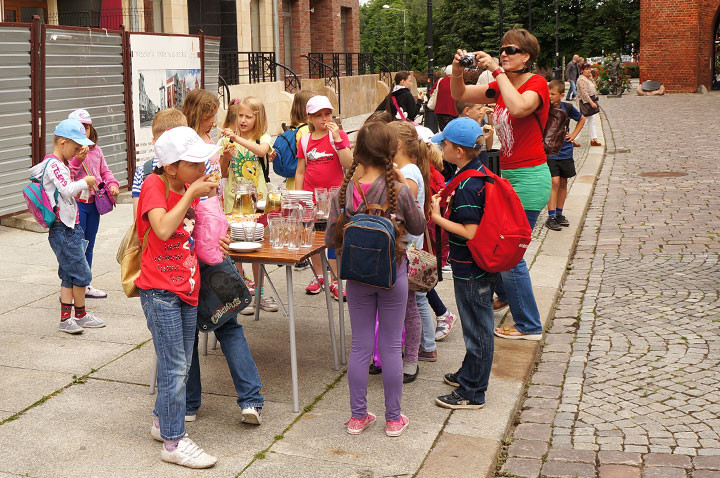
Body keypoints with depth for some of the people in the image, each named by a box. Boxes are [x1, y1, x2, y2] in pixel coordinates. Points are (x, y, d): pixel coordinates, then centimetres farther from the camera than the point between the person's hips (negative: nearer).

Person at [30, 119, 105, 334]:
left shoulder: (59, 164, 16)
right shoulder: (54, 165, -15)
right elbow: (67, 189, -26)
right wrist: (85, 182, -11)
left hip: (69, 227, 10)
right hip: (63, 229, -10)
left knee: (69, 275, 12)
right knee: (81, 273, -2)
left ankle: (66, 318, 17)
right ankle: (81, 315, 13)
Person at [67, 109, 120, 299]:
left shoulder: (96, 150, 9)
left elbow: (104, 171, 18)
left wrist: (112, 184, 0)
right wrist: (77, 160, -27)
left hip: (94, 203, 7)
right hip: (76, 203, -7)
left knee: (88, 246, 16)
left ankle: (85, 286, 28)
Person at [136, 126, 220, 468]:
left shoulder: (189, 189, 8)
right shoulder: (154, 186, -14)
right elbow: (163, 229, -30)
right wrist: (191, 194, -25)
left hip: (187, 287, 8)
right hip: (160, 290, -8)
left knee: (181, 364, 15)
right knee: (174, 366, -6)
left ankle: (162, 422, 32)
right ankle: (173, 442, 3)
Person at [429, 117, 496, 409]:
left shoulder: (466, 187, -25)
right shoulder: (481, 172, 5)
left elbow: (470, 232, -27)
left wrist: (437, 217, -21)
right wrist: (448, 203, 10)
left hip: (470, 269, -10)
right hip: (483, 264, 10)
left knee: (476, 327, 2)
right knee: (478, 325, 22)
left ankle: (472, 393, 14)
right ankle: (470, 374, 38)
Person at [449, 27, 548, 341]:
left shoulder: (537, 83, -12)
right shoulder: (501, 86, 10)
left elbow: (518, 107, -33)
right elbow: (459, 95, 9)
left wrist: (497, 70, -27)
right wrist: (457, 72, -11)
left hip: (529, 179, -8)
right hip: (507, 175, 8)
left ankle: (529, 326, 8)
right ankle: (504, 295, 46)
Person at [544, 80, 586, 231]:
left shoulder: (567, 108, 0)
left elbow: (582, 119, 18)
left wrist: (573, 135, 10)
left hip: (565, 152, 4)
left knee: (563, 183, 10)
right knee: (555, 182, -12)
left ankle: (559, 214, 23)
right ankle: (551, 217, -10)